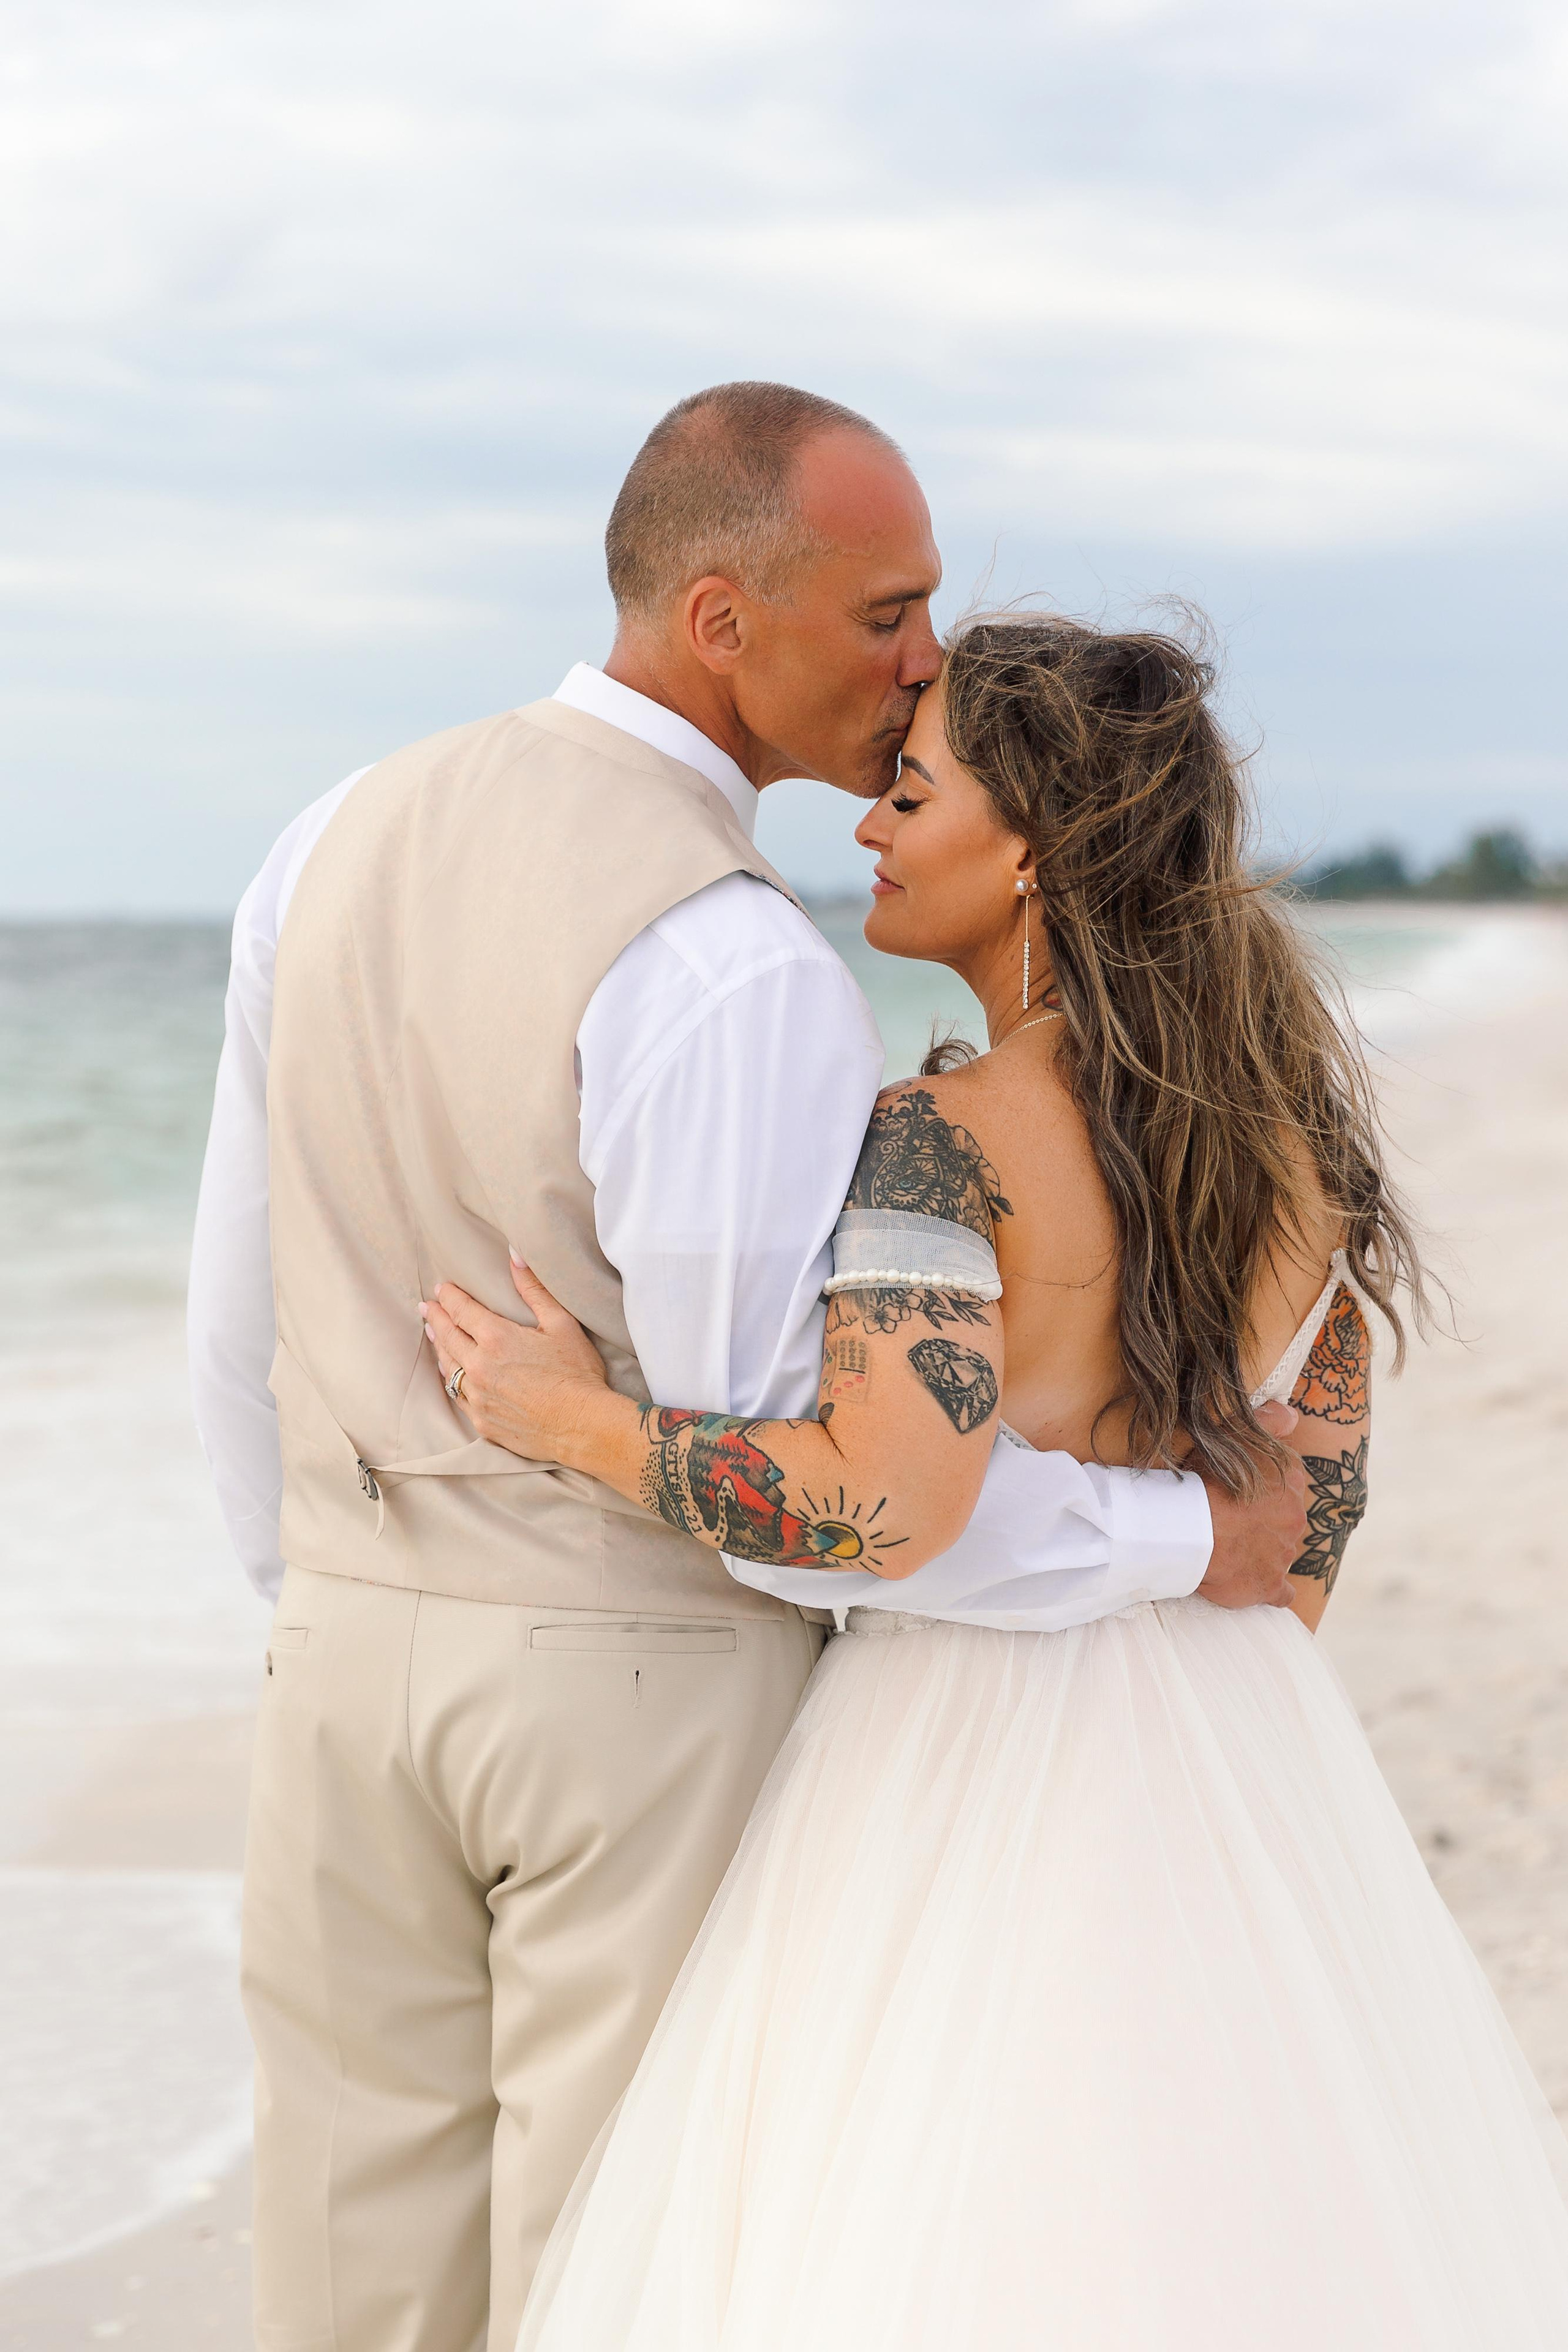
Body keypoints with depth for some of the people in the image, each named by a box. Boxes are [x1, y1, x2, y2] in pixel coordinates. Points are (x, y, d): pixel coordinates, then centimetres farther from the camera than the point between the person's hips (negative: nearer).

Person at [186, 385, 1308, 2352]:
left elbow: (243, 1315, 8)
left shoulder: (336, 845, 1)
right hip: (651, 1677, -6)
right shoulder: (740, 973, -23)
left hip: (354, 1659, 7)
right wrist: (1184, 1535, -11)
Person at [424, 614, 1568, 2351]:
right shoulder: (1295, 1112, 3)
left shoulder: (939, 1144, -17)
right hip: (1232, 1753, 7)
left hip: (968, 1749, -6)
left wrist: (574, 1423, -16)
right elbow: (1319, 1496, 10)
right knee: (1233, 2209, 17)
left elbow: (883, 1507, -29)